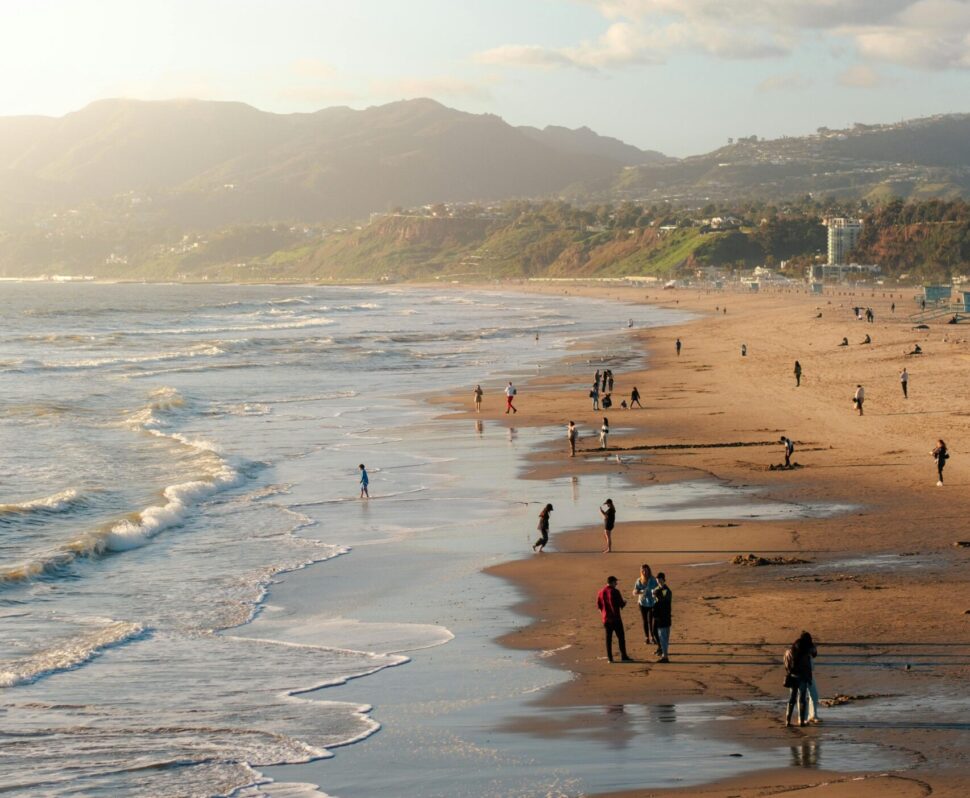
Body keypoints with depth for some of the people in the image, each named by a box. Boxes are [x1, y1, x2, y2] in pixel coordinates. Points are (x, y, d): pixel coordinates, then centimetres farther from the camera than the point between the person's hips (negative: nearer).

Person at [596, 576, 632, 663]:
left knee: (608, 638, 9)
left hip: (606, 619, 5)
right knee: (621, 637, 1)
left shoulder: (601, 592, 5)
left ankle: (610, 657, 7)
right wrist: (624, 603, 10)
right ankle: (623, 656, 0)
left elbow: (599, 605, 10)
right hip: (616, 618, -5)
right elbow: (621, 604, -12)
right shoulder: (614, 592, -13)